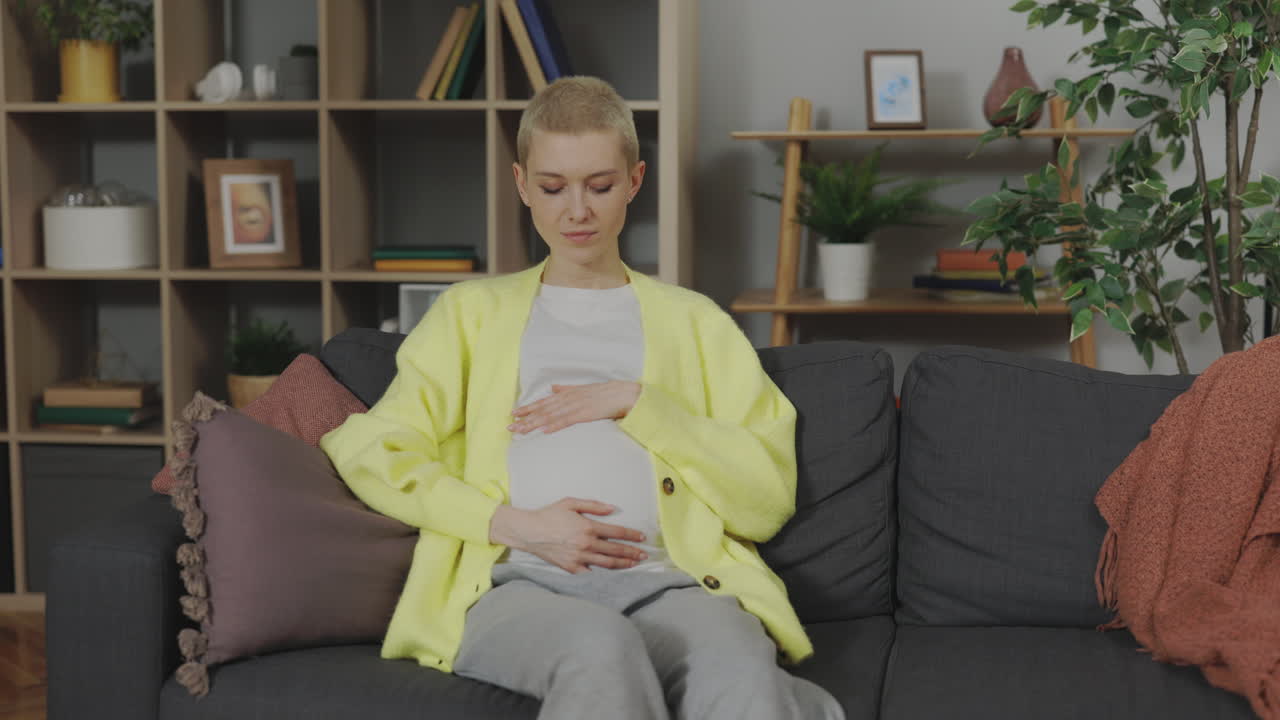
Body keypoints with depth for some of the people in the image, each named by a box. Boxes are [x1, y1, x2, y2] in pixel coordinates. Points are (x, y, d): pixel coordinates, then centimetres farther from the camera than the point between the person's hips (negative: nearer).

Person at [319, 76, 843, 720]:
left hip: (662, 582, 0)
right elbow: (373, 453, 9)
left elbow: (768, 499, 11)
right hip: (518, 585, 1)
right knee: (603, 646, -37)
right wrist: (517, 524, -5)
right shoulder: (471, 311, 24)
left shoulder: (695, 322, 23)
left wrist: (637, 402, 1)